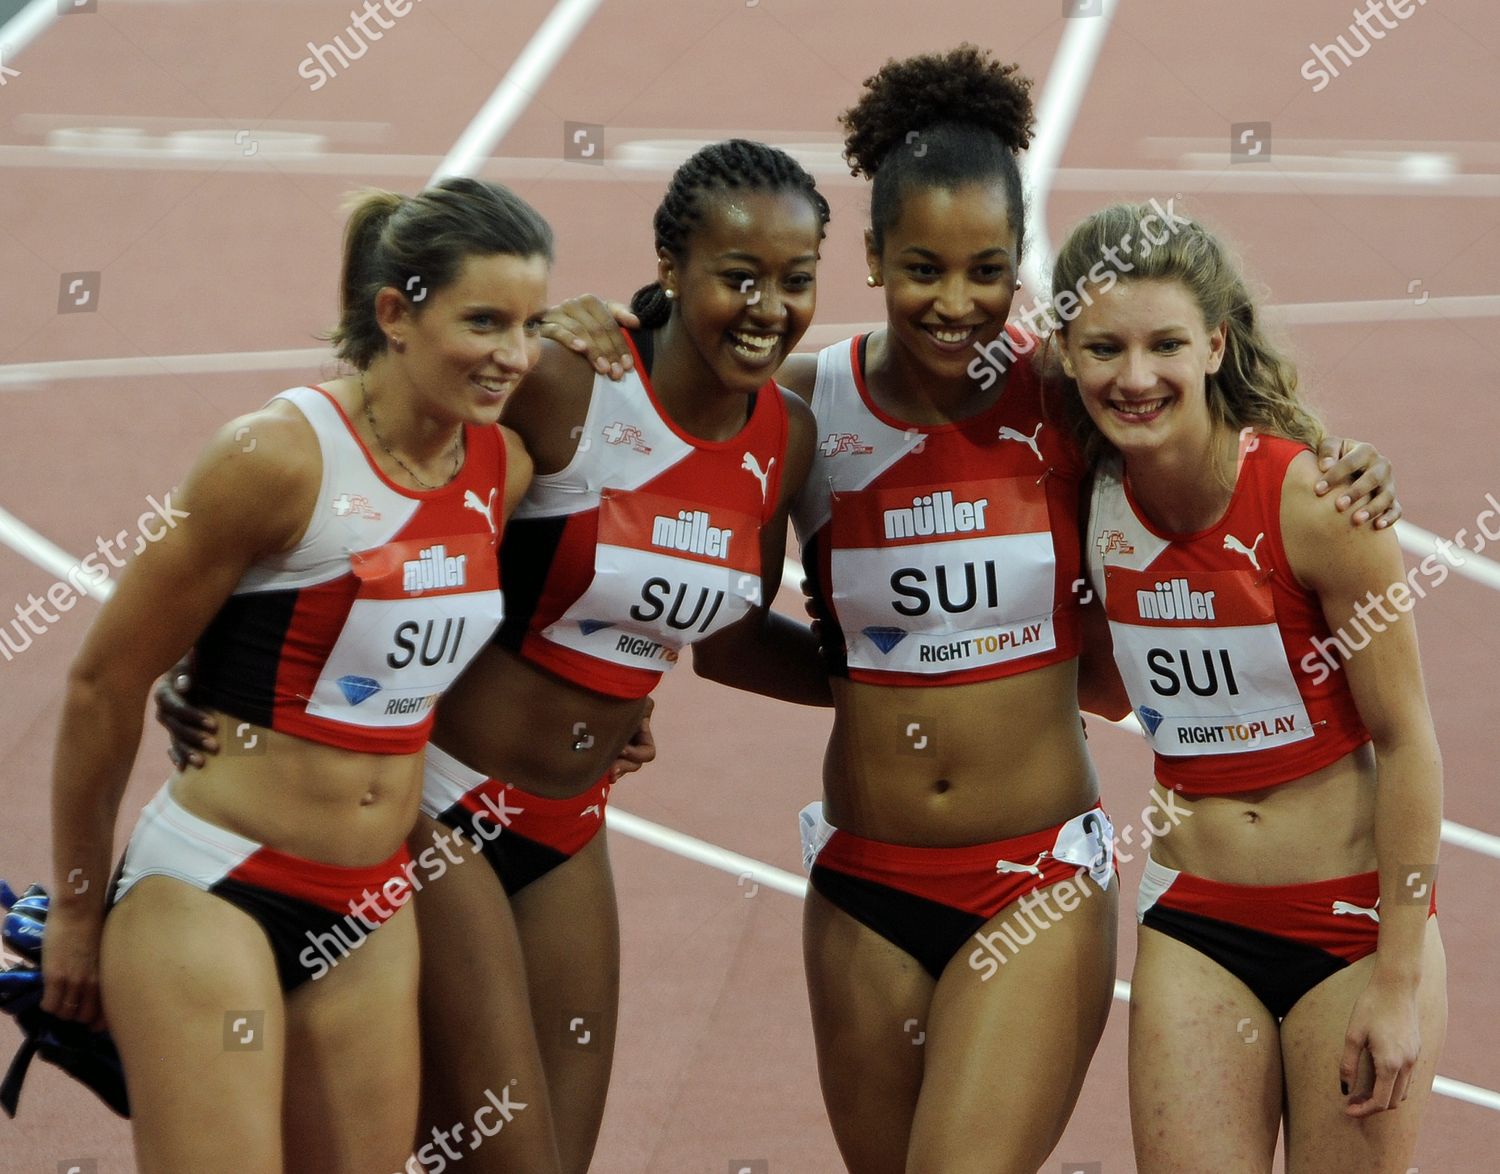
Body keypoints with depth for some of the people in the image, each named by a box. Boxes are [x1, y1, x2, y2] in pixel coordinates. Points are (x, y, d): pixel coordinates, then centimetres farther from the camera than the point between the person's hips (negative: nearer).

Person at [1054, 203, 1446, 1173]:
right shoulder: (1091, 505, -3)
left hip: (1356, 913, -4)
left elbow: (1408, 743, -12)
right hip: (1195, 924, 4)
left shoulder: (1314, 501, -16)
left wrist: (1398, 982, -12)